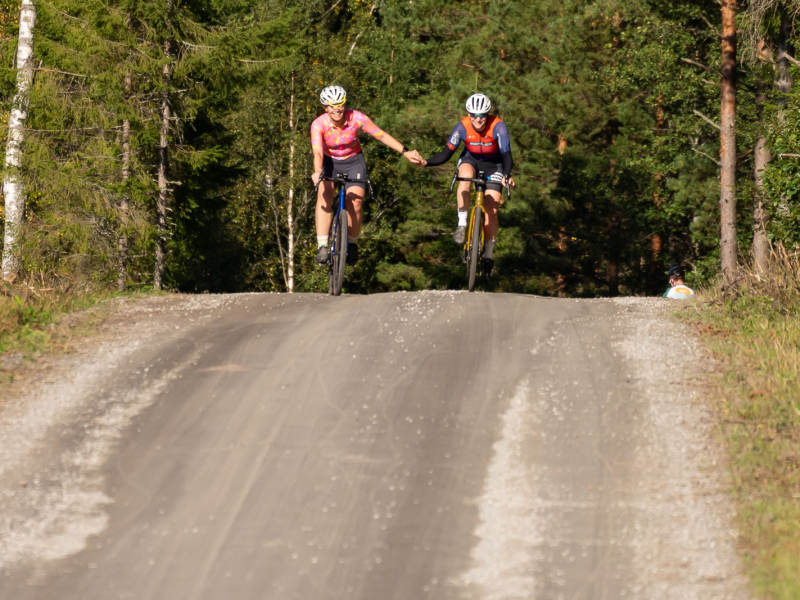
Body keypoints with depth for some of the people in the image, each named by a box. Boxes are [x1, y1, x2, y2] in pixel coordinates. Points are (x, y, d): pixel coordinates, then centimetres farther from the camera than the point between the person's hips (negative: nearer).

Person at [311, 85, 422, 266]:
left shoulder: (357, 118, -23)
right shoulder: (319, 124, -25)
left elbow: (382, 136, -18)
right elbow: (317, 152, -36)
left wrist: (405, 152, -26)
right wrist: (318, 172, -57)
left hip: (353, 162, 0)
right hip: (330, 161, 0)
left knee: (355, 201, -21)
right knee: (324, 194, -27)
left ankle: (352, 244, 4)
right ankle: (322, 248, -29)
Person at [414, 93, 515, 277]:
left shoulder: (498, 126, -29)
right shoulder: (463, 127, -24)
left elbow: (506, 153, -38)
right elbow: (446, 153, -20)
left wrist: (507, 175, -57)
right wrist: (426, 162, -38)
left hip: (494, 165, -1)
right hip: (471, 160, 1)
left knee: (491, 210, -10)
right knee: (465, 175, -37)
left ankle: (488, 255, 5)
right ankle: (462, 224, -27)